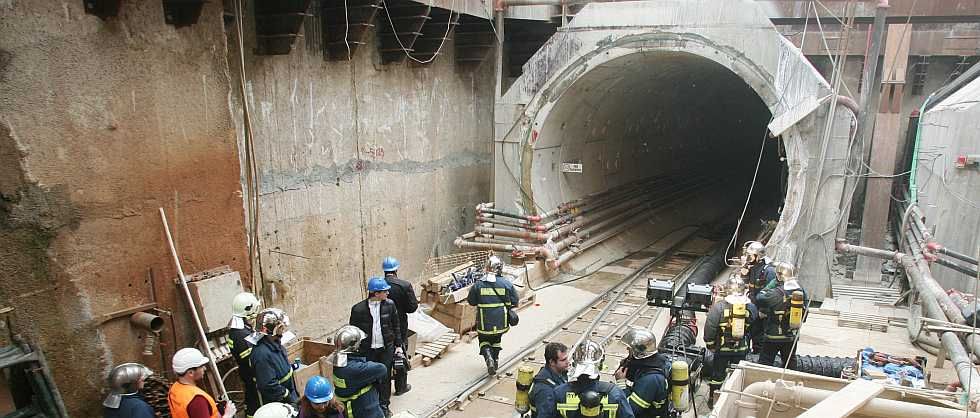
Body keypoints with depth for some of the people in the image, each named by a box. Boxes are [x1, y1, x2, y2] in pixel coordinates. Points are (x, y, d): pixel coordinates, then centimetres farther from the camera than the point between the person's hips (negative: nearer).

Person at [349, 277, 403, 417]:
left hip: (386, 348, 2)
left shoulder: (390, 304, -5)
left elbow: (396, 326, 5)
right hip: (368, 349, -2)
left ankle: (384, 405, 27)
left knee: (385, 377, 10)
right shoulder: (358, 309, -12)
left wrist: (398, 345, 6)